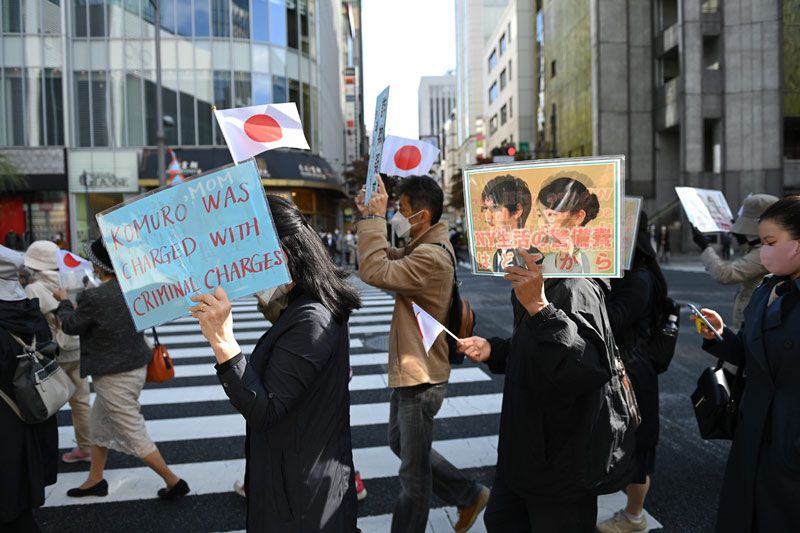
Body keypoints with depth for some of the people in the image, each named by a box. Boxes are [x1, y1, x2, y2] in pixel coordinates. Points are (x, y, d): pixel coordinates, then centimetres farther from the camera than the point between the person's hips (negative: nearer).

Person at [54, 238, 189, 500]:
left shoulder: (94, 297, -25)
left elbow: (71, 326, -7)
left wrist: (63, 302, 13)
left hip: (115, 377, -9)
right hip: (134, 367, 9)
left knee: (135, 436, 4)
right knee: (98, 426, 25)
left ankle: (174, 482, 14)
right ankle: (95, 480, 41)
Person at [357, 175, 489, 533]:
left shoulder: (432, 257, -25)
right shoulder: (423, 248, 8)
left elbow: (375, 271, -34)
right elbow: (388, 258, 12)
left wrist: (375, 218, -24)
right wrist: (370, 217, 0)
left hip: (421, 377, -11)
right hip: (409, 371, 11)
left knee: (414, 470, 7)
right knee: (401, 444, 25)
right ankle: (469, 495, 37)